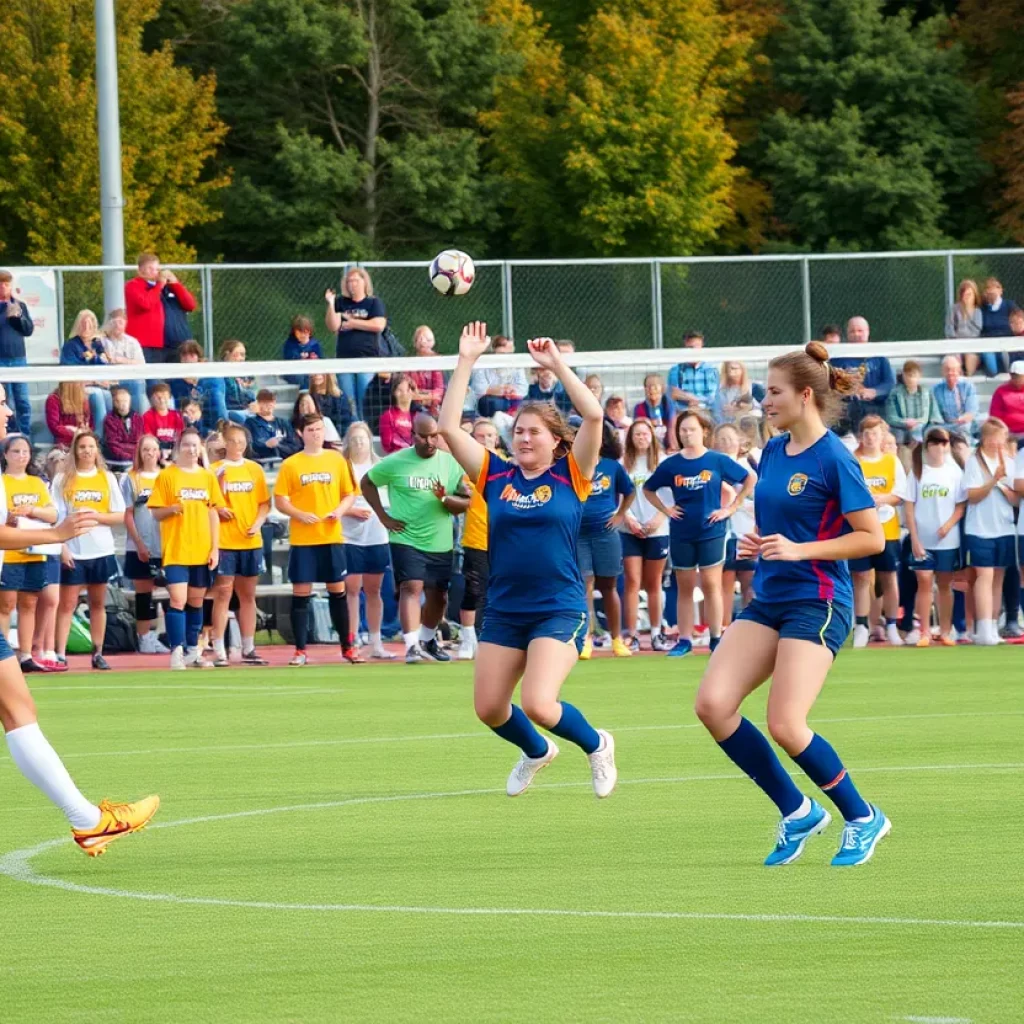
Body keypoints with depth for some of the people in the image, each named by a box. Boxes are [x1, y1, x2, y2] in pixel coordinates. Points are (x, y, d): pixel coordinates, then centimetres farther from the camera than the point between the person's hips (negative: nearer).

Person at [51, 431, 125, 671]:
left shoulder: (107, 478, 7)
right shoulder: (63, 480, 1)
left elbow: (121, 516, 5)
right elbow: (56, 517, -3)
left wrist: (97, 516, -12)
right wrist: (61, 546, -12)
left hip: (101, 551, 2)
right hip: (72, 552, -2)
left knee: (98, 603, 8)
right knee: (67, 604, -5)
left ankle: (98, 653, 13)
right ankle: (60, 654, -7)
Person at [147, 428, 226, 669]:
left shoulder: (208, 477, 8)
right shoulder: (167, 475, -2)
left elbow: (213, 513, 10)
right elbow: (155, 512, -1)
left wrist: (215, 548, 5)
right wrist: (172, 508, -23)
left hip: (202, 550, 4)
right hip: (176, 550, -4)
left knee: (196, 601, 10)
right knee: (177, 599, -13)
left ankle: (192, 651, 19)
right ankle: (176, 651, -11)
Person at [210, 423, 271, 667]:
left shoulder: (255, 469, 9)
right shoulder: (216, 470, -1)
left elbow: (265, 503, 10)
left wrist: (258, 523, -6)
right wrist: (217, 510, -21)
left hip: (251, 541, 3)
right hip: (224, 540, -3)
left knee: (248, 595, 9)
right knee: (223, 594, -5)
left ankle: (248, 649, 15)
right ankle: (219, 651, -4)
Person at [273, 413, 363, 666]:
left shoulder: (336, 460, 7)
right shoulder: (291, 465, 1)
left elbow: (350, 494, 11)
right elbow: (280, 501, 0)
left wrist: (340, 510, -9)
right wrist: (300, 514, -17)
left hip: (332, 537, 2)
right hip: (302, 539, -2)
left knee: (338, 590, 6)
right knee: (301, 593, -1)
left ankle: (347, 646, 15)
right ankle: (300, 650, 3)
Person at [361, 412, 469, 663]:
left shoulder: (451, 463, 1)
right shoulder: (395, 462, -5)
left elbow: (465, 502, 4)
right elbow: (367, 482, 8)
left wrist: (446, 499, -19)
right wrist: (384, 516, 0)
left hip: (441, 544, 4)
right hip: (406, 540, -4)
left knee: (438, 596, 14)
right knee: (412, 588, -20)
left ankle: (427, 640, 37)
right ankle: (412, 645, -29)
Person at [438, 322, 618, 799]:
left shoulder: (570, 476, -3)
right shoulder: (496, 475, 5)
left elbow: (593, 416, -16)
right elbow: (448, 427, -2)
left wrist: (557, 364, -13)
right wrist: (465, 362, -4)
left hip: (559, 610, -5)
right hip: (504, 611, 5)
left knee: (538, 703, -19)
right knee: (489, 708, 6)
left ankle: (596, 745, 11)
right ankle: (537, 751, 38)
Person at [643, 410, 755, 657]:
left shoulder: (717, 461, -4)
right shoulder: (672, 464, 2)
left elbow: (750, 479, 2)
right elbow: (648, 489, 15)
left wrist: (731, 508, -1)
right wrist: (665, 509, 3)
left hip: (711, 532, -2)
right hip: (681, 533, 2)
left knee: (711, 585, -1)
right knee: (684, 587, 6)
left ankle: (716, 638, 5)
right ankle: (684, 640, 9)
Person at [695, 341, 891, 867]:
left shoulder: (833, 458, -12)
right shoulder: (772, 452, 11)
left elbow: (872, 538, -13)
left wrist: (799, 550, -19)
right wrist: (756, 543, 4)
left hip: (817, 604, -8)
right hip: (767, 601, 8)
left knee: (786, 725, -16)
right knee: (712, 704, -7)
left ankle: (862, 819, 7)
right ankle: (796, 811, 6)